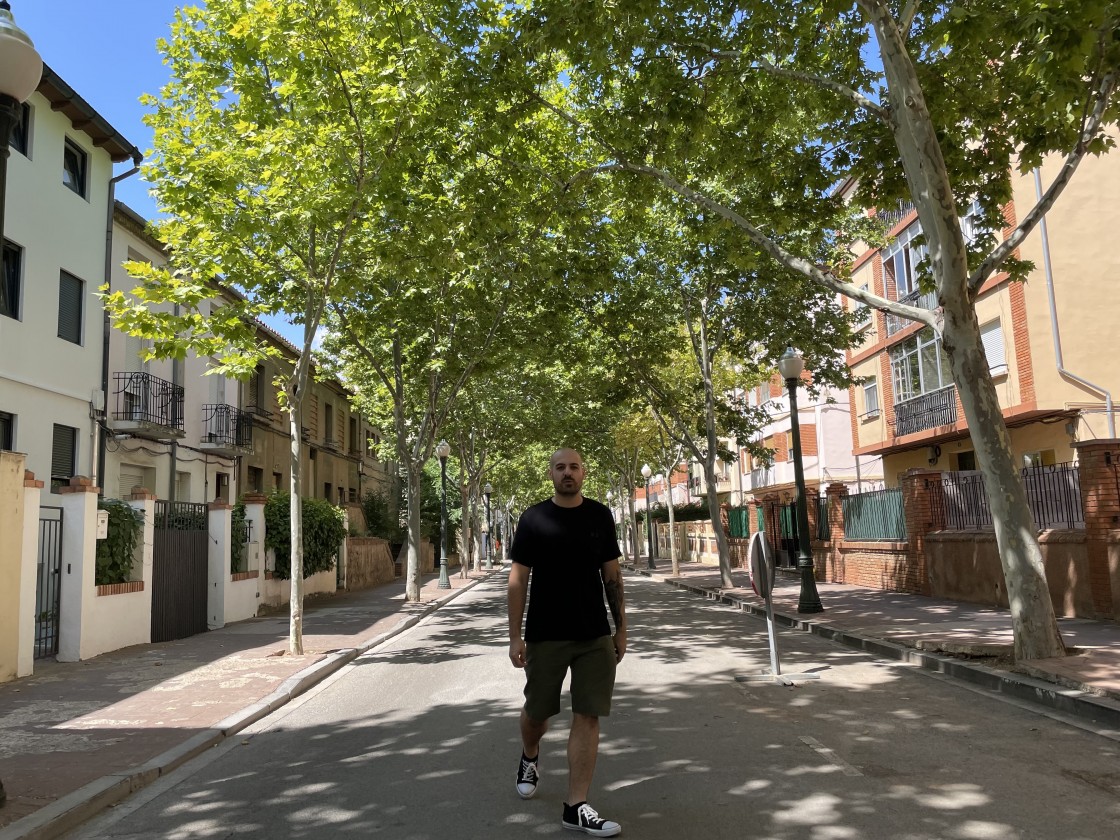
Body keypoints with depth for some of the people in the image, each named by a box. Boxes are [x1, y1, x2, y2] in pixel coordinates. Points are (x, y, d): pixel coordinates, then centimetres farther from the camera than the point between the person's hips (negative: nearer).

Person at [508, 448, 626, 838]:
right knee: (536, 711, 13)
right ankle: (529, 758, 46)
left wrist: (621, 627, 5)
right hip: (545, 636, -1)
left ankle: (576, 807, 11)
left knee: (587, 717, 1)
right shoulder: (534, 519, -5)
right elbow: (518, 578, -4)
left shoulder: (600, 516, 2)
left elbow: (612, 575, 7)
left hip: (595, 636, 2)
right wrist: (515, 636, -8)